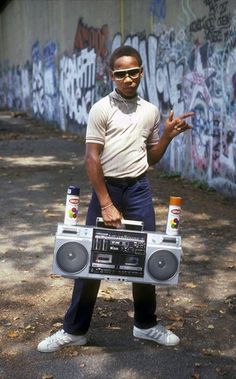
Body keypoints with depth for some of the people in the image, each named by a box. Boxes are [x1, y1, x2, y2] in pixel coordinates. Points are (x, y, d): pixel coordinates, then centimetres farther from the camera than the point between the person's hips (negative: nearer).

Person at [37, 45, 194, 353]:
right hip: (106, 187, -3)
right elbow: (92, 159, -10)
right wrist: (106, 204, -15)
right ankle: (74, 330, 16)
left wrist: (168, 135, -2)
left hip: (139, 189, 4)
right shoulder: (101, 109, -6)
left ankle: (146, 324, 28)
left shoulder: (151, 111, 7)